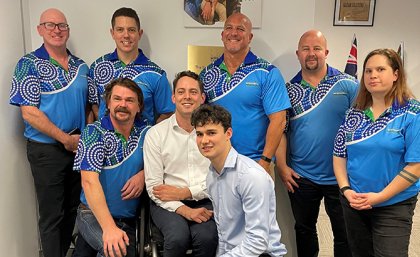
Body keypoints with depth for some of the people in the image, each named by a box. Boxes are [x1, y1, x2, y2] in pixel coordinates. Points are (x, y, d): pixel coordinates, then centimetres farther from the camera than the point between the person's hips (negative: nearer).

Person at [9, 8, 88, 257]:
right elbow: (30, 113, -13)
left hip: (79, 147, 5)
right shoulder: (29, 64, -7)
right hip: (46, 150, -5)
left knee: (72, 210, 16)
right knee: (51, 215, 5)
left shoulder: (81, 66, 8)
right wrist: (67, 139, -14)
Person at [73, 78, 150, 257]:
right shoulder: (93, 133, -8)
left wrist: (143, 174, -13)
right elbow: (89, 181, -17)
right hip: (94, 214, -4)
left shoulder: (145, 133, 1)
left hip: (131, 219, 4)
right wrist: (109, 227, -27)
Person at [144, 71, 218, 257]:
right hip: (168, 204, 0)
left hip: (205, 201, 1)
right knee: (178, 237, -29)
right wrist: (185, 210, -16)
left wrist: (184, 193, -10)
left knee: (206, 237, -29)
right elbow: (153, 186, -3)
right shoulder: (155, 133, 2)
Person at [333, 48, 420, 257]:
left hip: (394, 206, -4)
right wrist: (346, 189, -9)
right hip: (353, 204, 4)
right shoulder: (354, 113, 3)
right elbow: (339, 155, 5)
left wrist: (380, 197, -18)